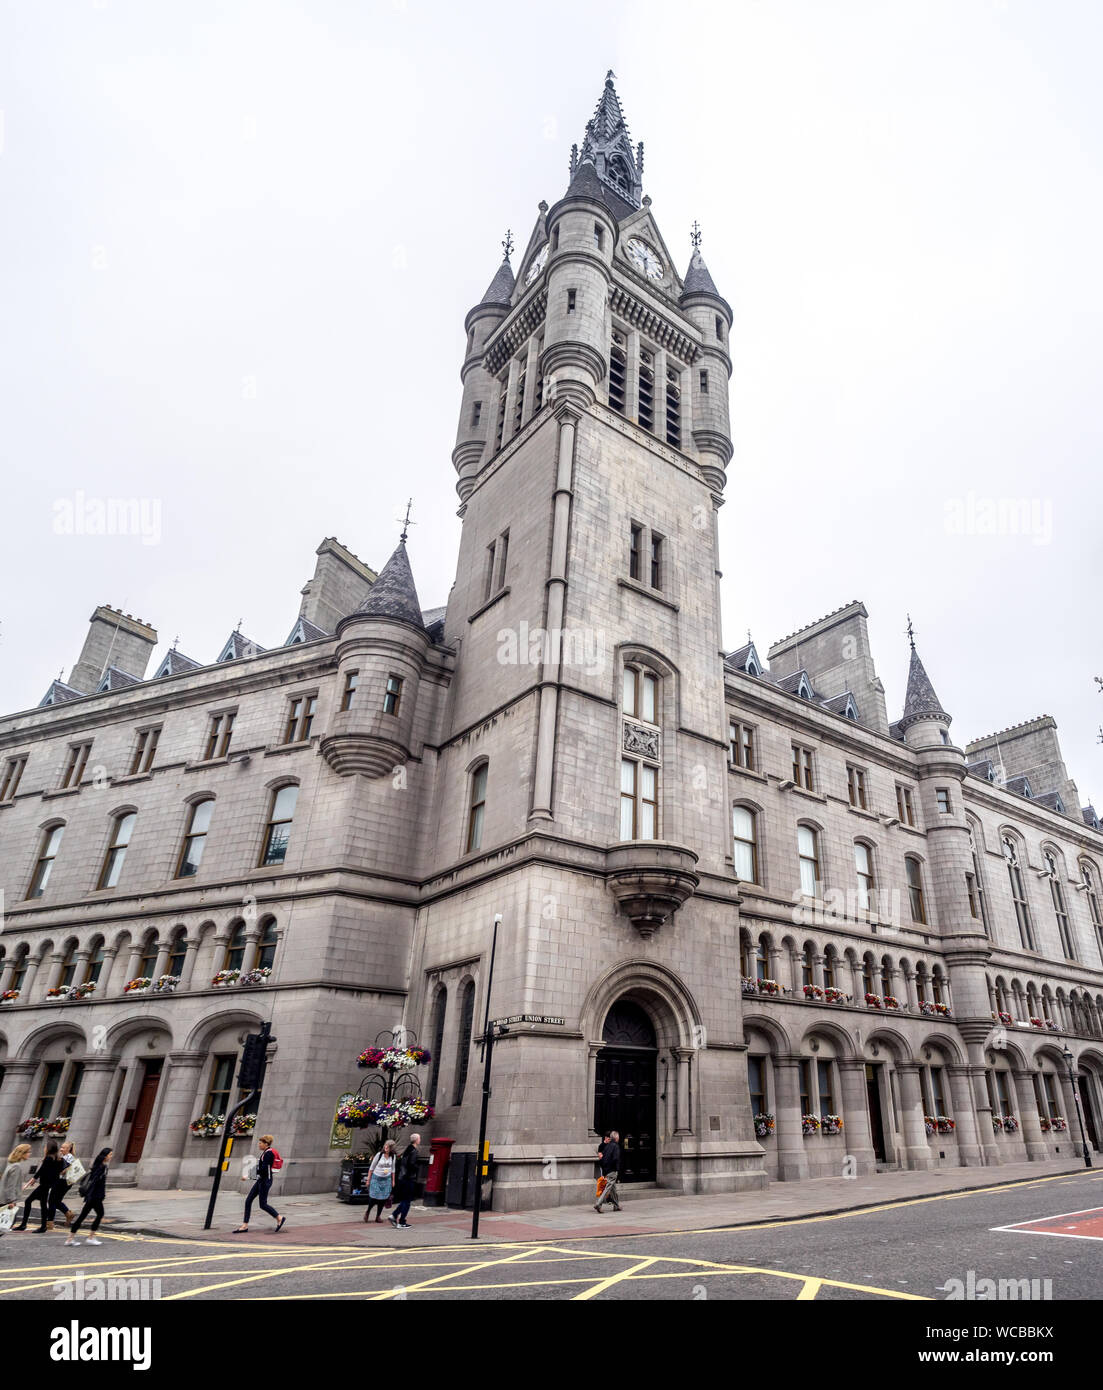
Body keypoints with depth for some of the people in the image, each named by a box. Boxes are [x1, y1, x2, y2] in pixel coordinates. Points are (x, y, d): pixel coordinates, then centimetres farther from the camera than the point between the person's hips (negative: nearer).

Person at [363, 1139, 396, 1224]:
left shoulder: (392, 1156, -1)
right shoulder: (379, 1155, -11)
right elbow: (372, 1167, -3)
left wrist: (393, 1181, 12)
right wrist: (368, 1179, -3)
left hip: (386, 1179, 3)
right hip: (376, 1178, -3)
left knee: (383, 1198, 1)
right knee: (374, 1197, -7)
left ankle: (378, 1216, 18)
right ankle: (367, 1212, 21)